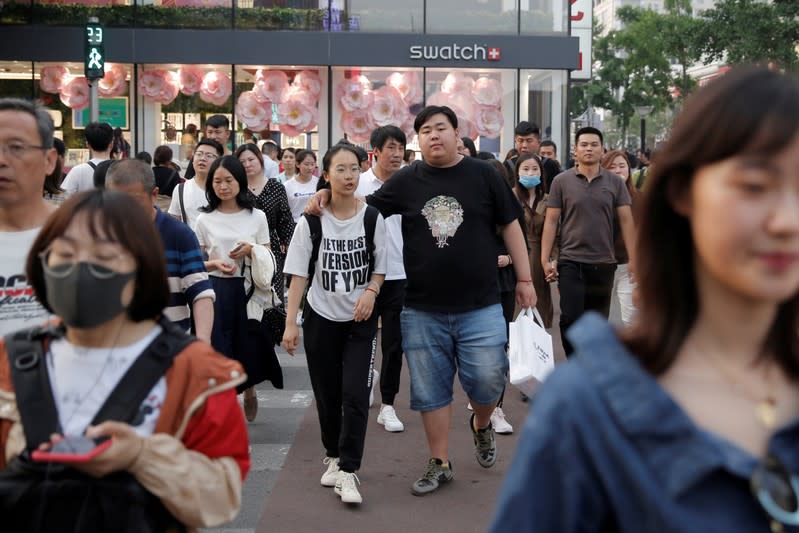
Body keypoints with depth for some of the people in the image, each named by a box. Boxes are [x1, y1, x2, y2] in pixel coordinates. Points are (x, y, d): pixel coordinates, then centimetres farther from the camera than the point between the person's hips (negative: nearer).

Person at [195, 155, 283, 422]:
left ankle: (249, 391, 39)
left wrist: (251, 251, -14)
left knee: (248, 350, 7)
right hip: (216, 291, 0)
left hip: (248, 290, 0)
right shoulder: (205, 219, 3)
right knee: (218, 351, -5)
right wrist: (215, 264, -14)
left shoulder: (257, 216, 3)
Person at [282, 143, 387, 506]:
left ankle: (347, 472, -6)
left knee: (355, 394, -10)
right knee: (327, 395, 10)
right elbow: (298, 274, -7)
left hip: (360, 319, 0)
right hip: (321, 317, 1)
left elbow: (381, 266, 5)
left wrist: (371, 291, -15)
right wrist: (290, 323, -12)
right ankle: (333, 457, 30)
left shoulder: (372, 217, -4)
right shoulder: (311, 220, -6)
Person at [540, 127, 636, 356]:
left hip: (604, 263, 2)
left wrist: (633, 259, -2)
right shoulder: (561, 181, 1)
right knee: (570, 319, -8)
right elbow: (551, 221, 1)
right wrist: (545, 259, -4)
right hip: (570, 262, -2)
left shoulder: (614, 182, 5)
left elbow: (627, 220, 4)